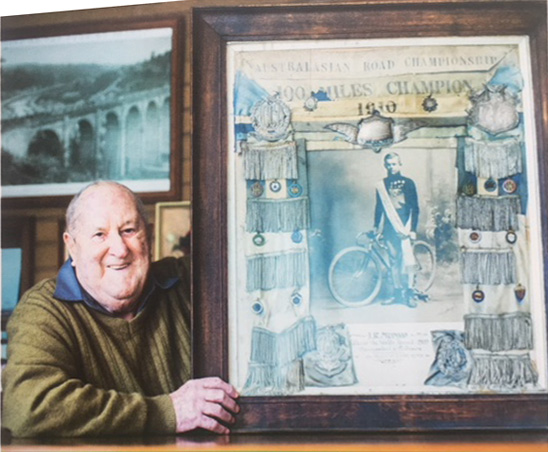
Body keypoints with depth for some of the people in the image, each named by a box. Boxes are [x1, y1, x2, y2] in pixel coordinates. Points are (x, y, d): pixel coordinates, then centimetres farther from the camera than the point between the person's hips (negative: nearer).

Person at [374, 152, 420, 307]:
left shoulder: (408, 183, 2)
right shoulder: (382, 184, 12)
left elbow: (415, 208, 1)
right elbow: (379, 207, 17)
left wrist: (413, 229, -6)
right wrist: (376, 226, 12)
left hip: (403, 227, -3)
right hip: (389, 228, 3)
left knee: (407, 259, -11)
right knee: (394, 260, 6)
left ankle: (410, 293, -5)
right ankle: (398, 292, 13)